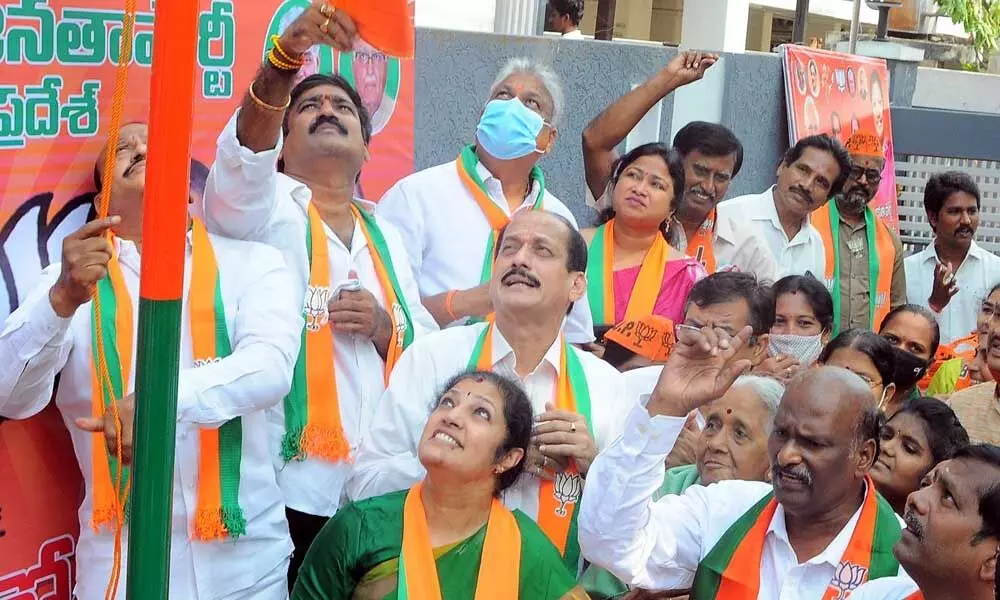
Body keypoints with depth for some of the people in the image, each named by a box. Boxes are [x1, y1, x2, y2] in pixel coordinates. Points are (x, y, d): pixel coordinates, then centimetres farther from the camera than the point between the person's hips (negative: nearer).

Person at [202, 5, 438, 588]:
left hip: (378, 490, 5)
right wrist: (284, 60, -37)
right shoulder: (263, 206, 4)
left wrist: (384, 329, -6)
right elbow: (243, 158, -20)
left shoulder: (387, 236, 18)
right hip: (286, 486, -4)